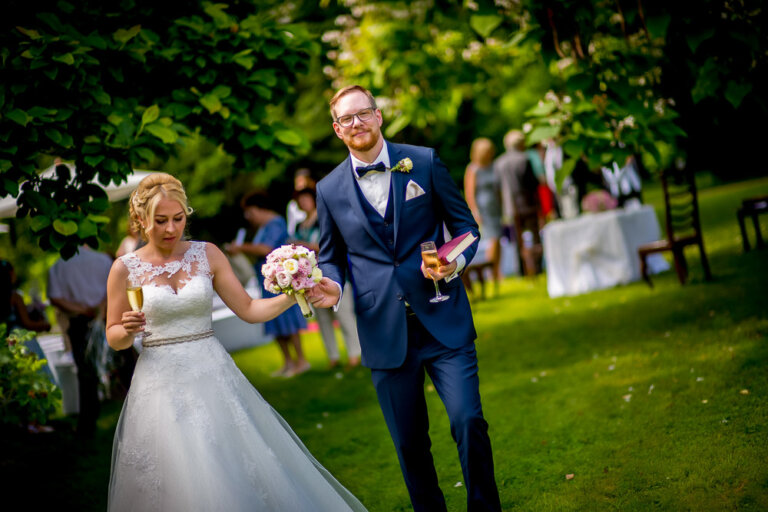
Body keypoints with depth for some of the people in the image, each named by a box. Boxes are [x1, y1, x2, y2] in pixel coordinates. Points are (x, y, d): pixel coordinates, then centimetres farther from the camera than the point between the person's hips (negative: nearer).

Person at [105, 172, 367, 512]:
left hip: (212, 376, 2)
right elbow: (113, 338, 7)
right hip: (160, 384, -1)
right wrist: (127, 329, -14)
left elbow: (248, 310, 3)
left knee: (248, 470, -4)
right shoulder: (125, 269, -1)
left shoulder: (207, 255, 3)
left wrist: (291, 296, -12)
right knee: (175, 483, -5)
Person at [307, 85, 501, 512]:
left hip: (443, 320, -1)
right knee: (409, 442, 7)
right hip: (384, 330, 2)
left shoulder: (424, 161, 3)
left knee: (469, 421, -11)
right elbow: (332, 256, 16)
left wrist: (455, 263, -13)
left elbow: (465, 224, 7)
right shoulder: (330, 189, 6)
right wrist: (331, 285, -6)